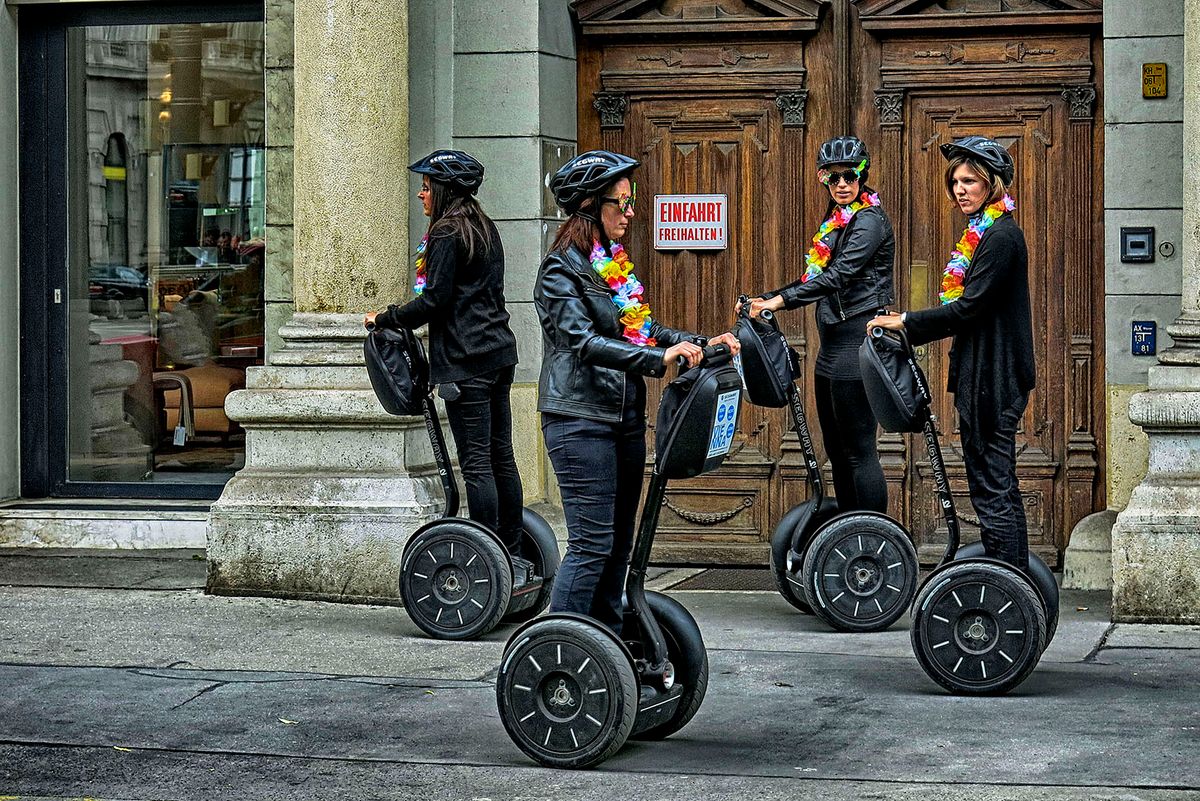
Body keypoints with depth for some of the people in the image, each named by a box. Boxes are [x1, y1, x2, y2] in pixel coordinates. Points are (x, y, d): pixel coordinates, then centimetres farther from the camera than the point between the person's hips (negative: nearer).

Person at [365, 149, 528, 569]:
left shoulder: (447, 236, -11)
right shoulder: (485, 230, 18)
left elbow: (434, 300, -15)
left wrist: (385, 319, -3)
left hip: (465, 361, -10)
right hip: (498, 351, 10)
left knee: (476, 464, -8)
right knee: (501, 457, 12)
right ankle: (512, 556, 16)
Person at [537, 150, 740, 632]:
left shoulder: (614, 263, 15)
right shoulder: (562, 268, -11)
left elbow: (641, 328, 20)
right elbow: (582, 340, -23)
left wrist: (701, 343, 6)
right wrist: (660, 358, -31)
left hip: (624, 417, 9)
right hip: (581, 419, -9)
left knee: (618, 543, 11)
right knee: (591, 544, -11)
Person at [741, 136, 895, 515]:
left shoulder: (870, 220, -11)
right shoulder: (835, 223, 18)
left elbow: (839, 275, -23)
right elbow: (815, 280, 20)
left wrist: (781, 300, -29)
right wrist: (764, 300, 9)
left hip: (857, 343, -10)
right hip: (833, 345, 10)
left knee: (859, 449, -9)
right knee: (837, 450, 13)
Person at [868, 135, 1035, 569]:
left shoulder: (1001, 236, -14)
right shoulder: (983, 233, 17)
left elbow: (970, 307, -19)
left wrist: (907, 323, -13)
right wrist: (911, 324, 11)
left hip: (994, 378, -11)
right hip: (982, 375, 11)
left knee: (993, 488, -9)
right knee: (1000, 485, 14)